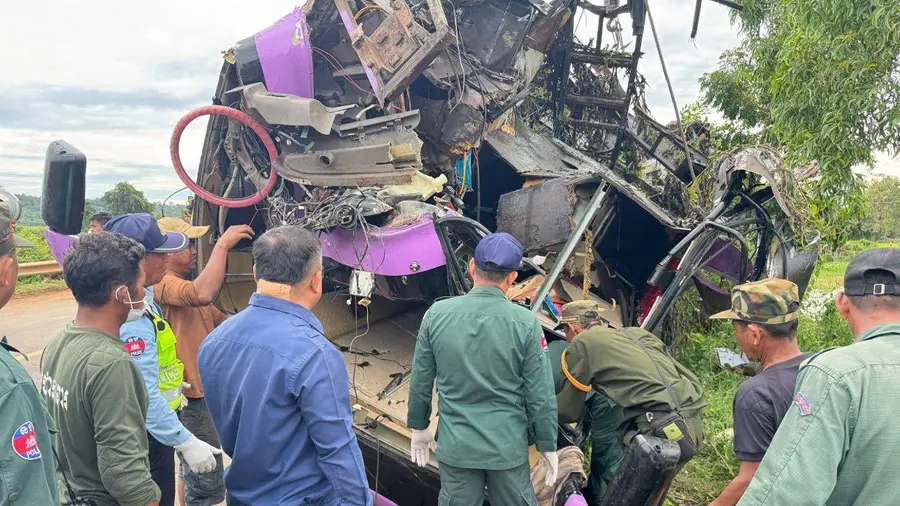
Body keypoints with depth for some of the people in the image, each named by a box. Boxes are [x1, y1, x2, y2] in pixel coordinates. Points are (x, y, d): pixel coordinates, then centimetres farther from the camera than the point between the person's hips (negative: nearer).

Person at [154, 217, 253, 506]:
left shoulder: (185, 284, 14)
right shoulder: (163, 283, -18)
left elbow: (221, 321, 18)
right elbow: (202, 295, -40)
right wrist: (222, 245, -33)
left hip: (201, 392, 10)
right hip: (191, 398, -10)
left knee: (192, 472, 24)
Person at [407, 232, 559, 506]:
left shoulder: (437, 314, -10)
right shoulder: (525, 323, -15)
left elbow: (420, 381, -1)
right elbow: (540, 394, -10)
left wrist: (419, 427, 14)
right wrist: (547, 445, 4)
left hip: (456, 444, 2)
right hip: (508, 446, -1)